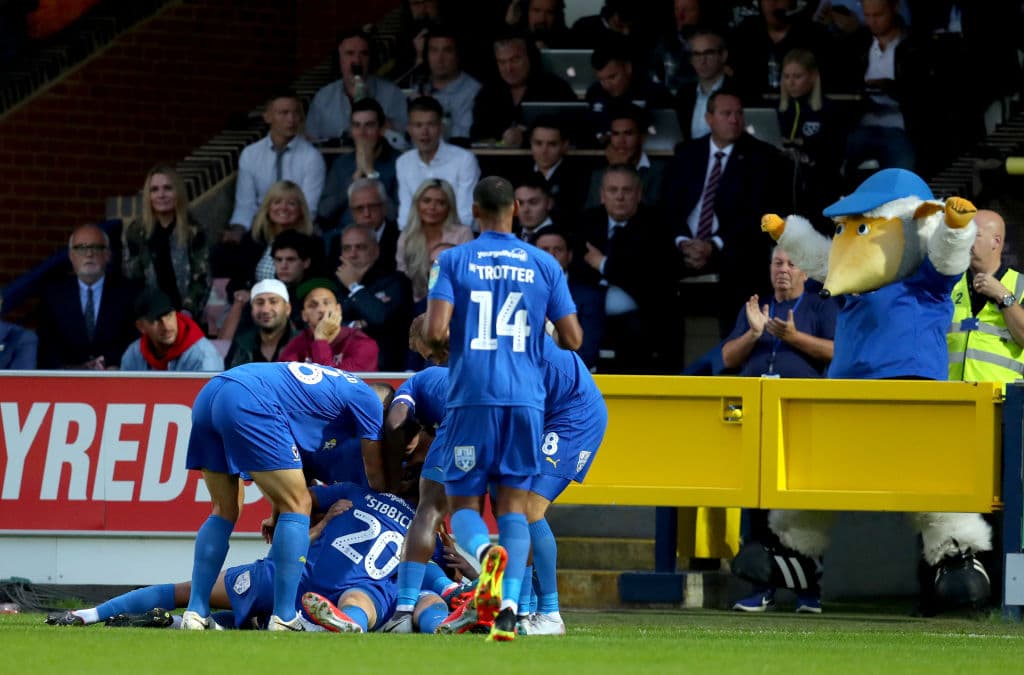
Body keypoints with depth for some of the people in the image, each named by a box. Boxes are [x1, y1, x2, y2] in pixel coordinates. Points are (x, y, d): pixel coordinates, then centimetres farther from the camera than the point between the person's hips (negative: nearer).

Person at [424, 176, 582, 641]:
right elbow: (572, 339, 6)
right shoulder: (544, 266, 7)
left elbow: (435, 331, -10)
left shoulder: (453, 261, 1)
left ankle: (486, 551, -29)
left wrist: (439, 350, 13)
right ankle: (509, 607, -8)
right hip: (526, 397, 2)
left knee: (463, 502, 6)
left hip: (472, 396, -2)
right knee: (514, 501, 7)